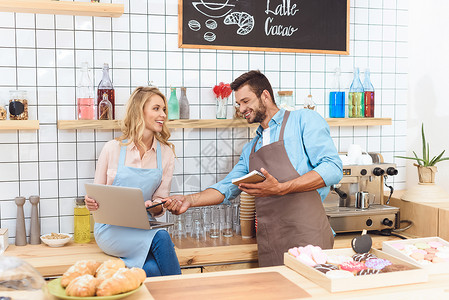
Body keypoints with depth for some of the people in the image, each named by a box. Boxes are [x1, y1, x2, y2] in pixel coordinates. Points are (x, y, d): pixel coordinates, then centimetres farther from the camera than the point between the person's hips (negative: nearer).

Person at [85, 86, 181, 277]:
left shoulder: (166, 153, 6)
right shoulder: (112, 149, -1)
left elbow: (161, 199, 6)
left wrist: (154, 206, -17)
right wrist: (91, 203, -16)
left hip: (144, 227, 3)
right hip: (111, 229, -2)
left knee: (154, 269, -31)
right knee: (161, 237, -30)